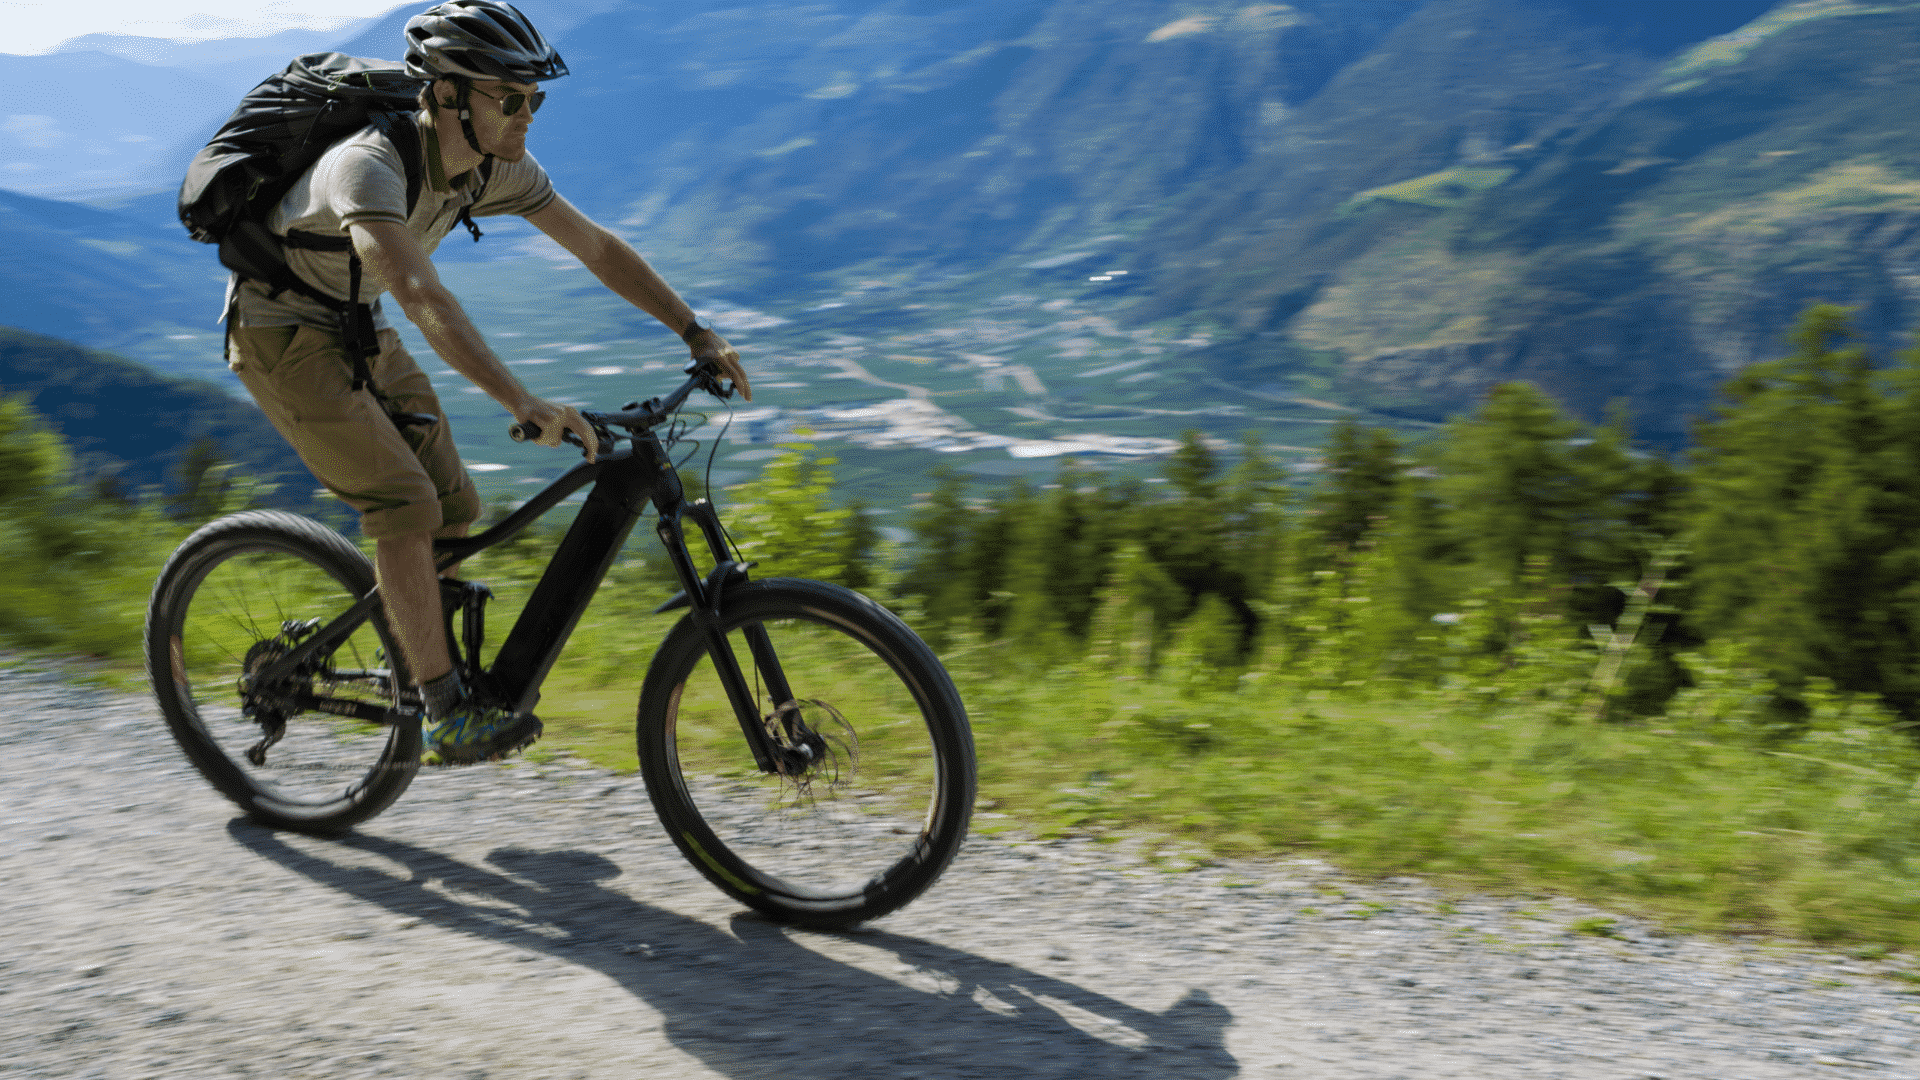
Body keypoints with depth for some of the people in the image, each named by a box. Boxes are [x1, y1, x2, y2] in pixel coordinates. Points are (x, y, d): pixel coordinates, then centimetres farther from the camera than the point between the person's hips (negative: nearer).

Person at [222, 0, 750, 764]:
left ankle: (417, 657, 23)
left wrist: (696, 333, -11)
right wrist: (524, 404, -57)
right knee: (404, 505, -19)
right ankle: (449, 716, -15)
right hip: (282, 334, -7)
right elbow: (422, 297, -48)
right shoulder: (370, 166, -34)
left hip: (358, 331, 7)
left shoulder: (498, 167, -11)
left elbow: (597, 248, -5)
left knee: (453, 509, 1)